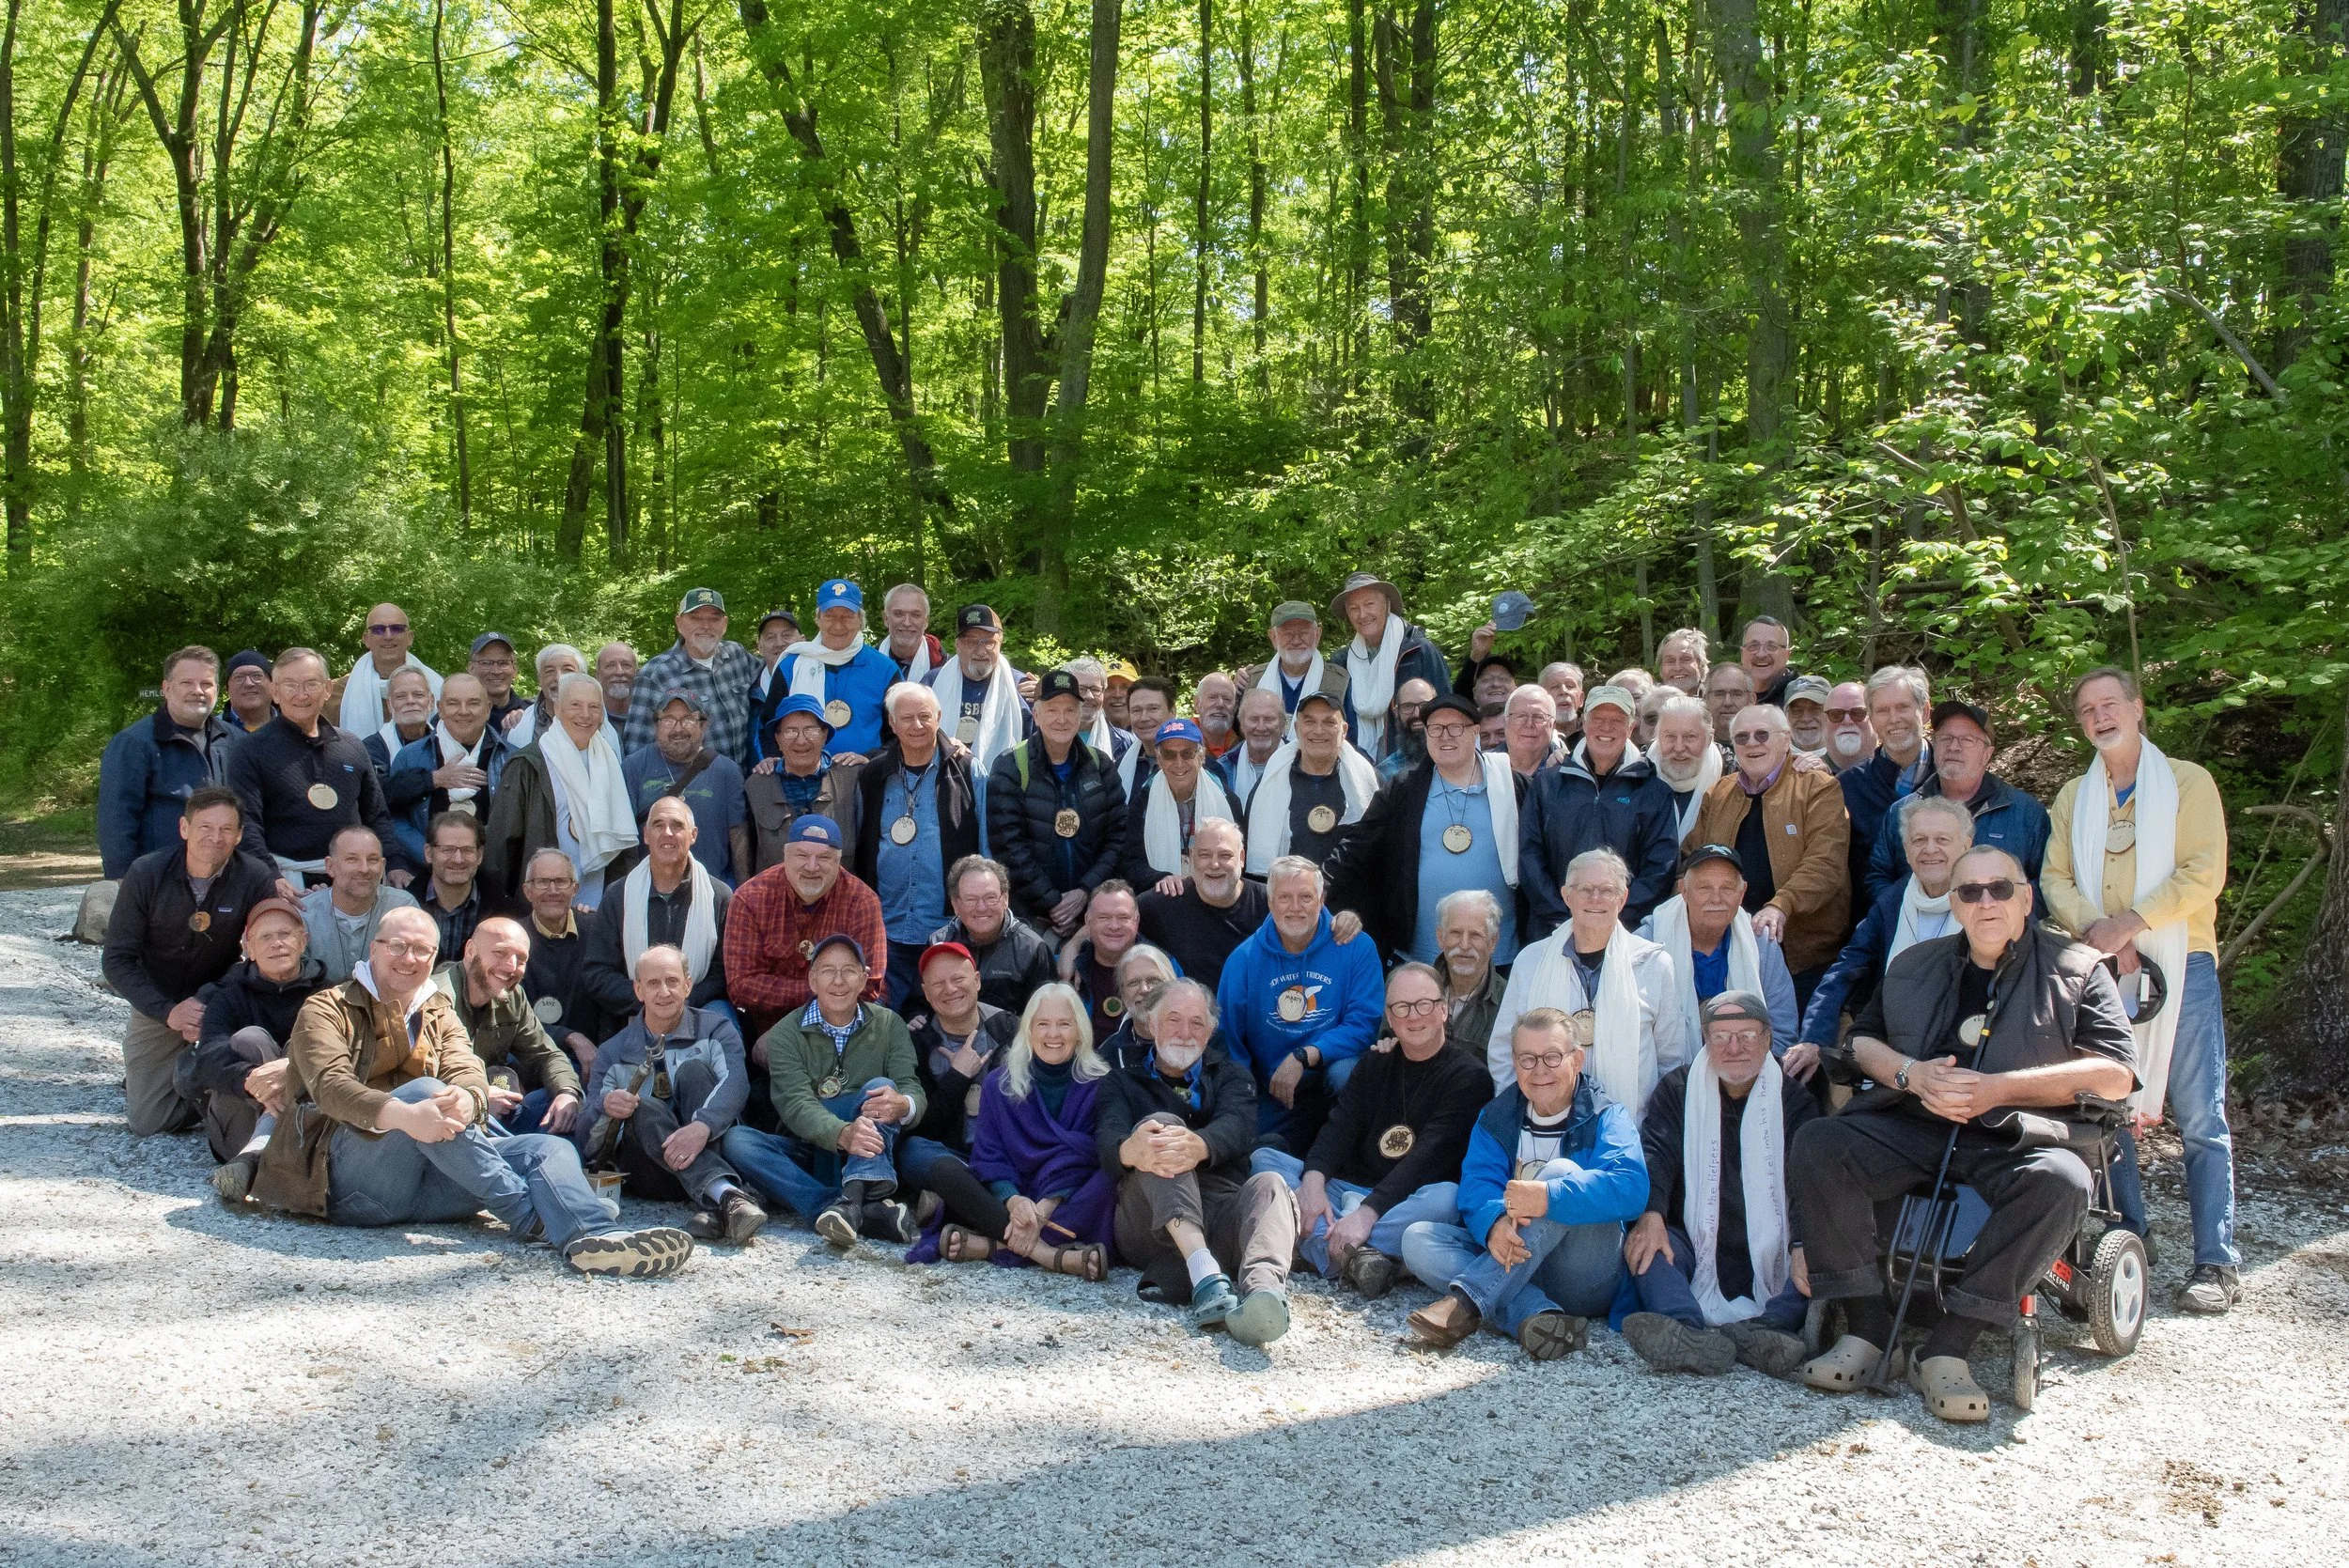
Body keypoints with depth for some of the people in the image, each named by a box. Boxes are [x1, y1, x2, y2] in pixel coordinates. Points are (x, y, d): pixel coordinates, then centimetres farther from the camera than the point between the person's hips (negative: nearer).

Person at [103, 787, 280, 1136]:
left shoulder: (257, 878, -20)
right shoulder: (147, 874, -17)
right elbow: (117, 960, -13)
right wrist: (168, 1012, -25)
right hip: (156, 1008, 1)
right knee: (147, 1124, 0)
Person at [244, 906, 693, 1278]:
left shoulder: (439, 1015, 24)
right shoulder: (327, 1010, 9)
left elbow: (468, 1072, 3)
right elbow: (330, 1086, -12)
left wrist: (466, 1100, -25)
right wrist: (402, 1115, -33)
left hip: (425, 1180, 5)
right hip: (349, 1175, -5)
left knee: (548, 1148, -17)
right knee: (423, 1088, -32)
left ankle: (594, 1238, -51)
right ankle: (530, 1217, -35)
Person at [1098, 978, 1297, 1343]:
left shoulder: (1232, 1076, 23)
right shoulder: (1121, 1082, 22)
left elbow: (1236, 1127, -3)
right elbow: (1109, 1141, -2)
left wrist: (1199, 1146, -30)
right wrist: (1132, 1150, -31)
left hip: (1224, 1213, 1)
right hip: (1152, 1226, -1)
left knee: (1269, 1186, -29)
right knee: (1161, 1121, -24)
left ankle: (1263, 1290, -61)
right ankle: (1206, 1275, -46)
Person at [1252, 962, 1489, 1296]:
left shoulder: (1466, 1076, -2)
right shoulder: (1376, 1064, 17)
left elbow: (1431, 1156, -16)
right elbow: (1339, 1126, 3)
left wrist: (1369, 1211, -28)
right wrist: (1313, 1180, -19)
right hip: (1350, 1191, 5)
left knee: (1448, 1196, -36)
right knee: (1264, 1158, -10)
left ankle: (1329, 1250, -37)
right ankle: (1351, 1254, -35)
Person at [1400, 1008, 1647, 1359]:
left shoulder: (1606, 1117, -2)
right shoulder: (1496, 1117, 11)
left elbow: (1629, 1188, -21)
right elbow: (1476, 1185, -5)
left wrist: (1548, 1196, -36)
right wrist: (1494, 1222, -30)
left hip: (1588, 1280, -4)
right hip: (1510, 1258, 4)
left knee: (1561, 1171, -27)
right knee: (1417, 1239, -17)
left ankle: (1466, 1301, -32)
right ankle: (1534, 1314, -38)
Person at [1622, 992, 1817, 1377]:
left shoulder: (1794, 1099, 8)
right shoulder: (1678, 1089, 11)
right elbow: (1654, 1154, -6)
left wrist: (1804, 1244, -28)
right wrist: (1650, 1213, -28)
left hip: (1772, 1262, 0)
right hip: (1697, 1253, 0)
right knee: (1642, 1239, -28)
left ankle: (1764, 1329, -50)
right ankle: (1691, 1335, -53)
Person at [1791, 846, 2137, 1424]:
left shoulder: (2075, 969, 9)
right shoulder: (1916, 966, 21)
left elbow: (2117, 1074, -3)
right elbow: (1861, 1039, 20)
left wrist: (1998, 1088, -12)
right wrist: (1912, 1073, -4)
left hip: (2015, 1139, -3)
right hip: (1911, 1127, 3)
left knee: (2061, 1181, -37)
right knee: (1817, 1145, -24)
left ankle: (1947, 1349, -31)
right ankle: (1866, 1328, -20)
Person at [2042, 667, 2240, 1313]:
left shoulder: (2187, 782, 3)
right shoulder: (2074, 796, 15)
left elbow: (2204, 873, -9)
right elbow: (2055, 877, 4)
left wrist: (2130, 922, -17)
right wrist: (2095, 932, -14)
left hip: (2180, 964, -4)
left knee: (2199, 1117, -4)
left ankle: (2217, 1261, 0)